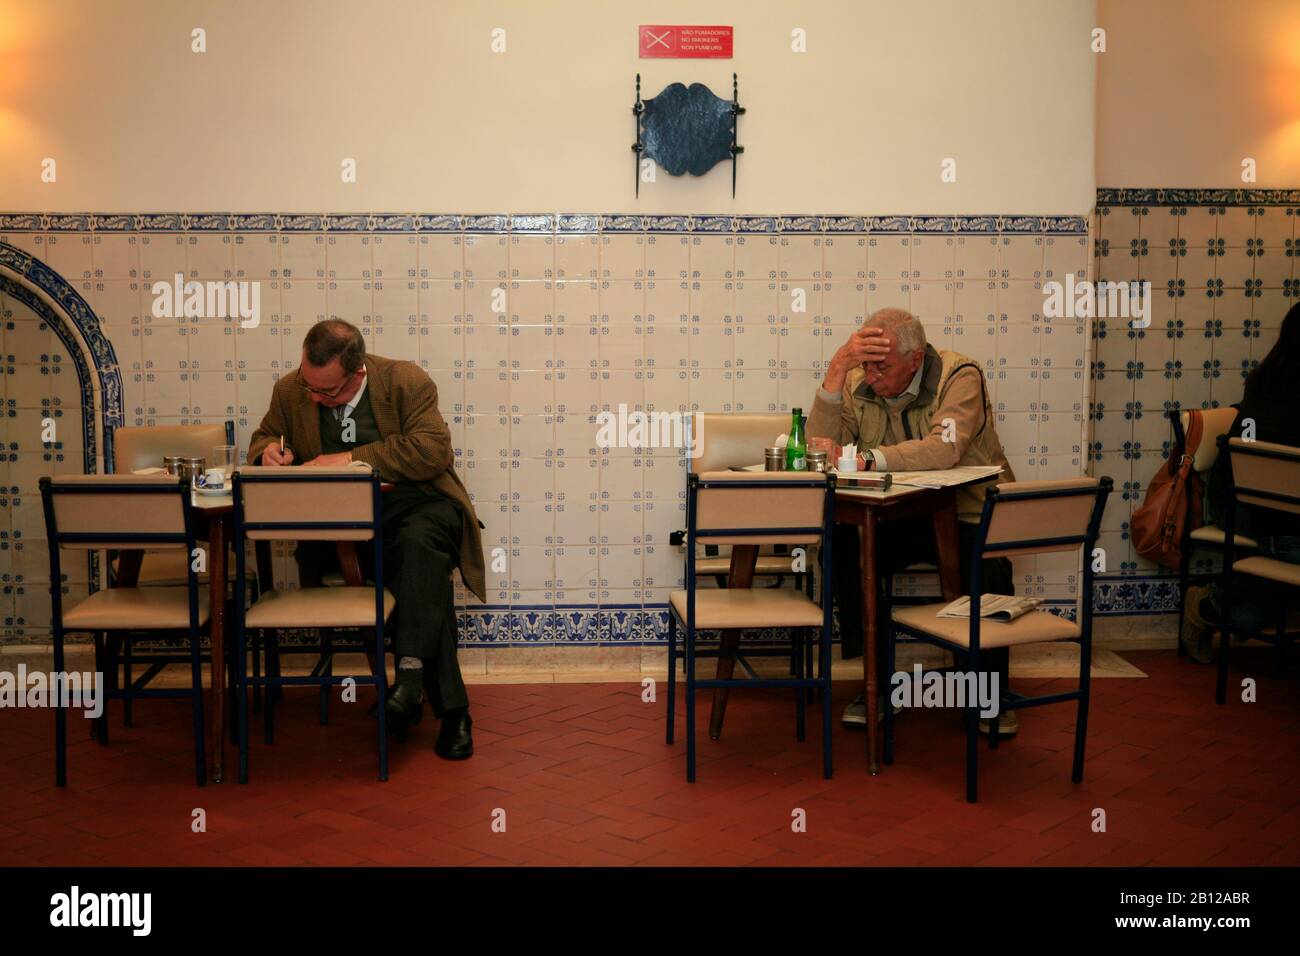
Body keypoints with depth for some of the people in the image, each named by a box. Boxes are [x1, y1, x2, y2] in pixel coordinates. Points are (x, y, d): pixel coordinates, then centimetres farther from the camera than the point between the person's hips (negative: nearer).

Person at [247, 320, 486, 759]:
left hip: (416, 503, -2)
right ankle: (449, 707, -26)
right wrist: (269, 450, -4)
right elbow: (264, 436, 23)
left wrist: (351, 458, -18)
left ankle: (411, 668, -38)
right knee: (426, 577, -29)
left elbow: (432, 451, -17)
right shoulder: (290, 391, 6)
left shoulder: (408, 382, -7)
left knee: (419, 542, -39)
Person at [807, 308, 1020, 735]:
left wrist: (863, 458, -40)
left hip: (969, 515, -3)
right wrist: (837, 369, -23)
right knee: (842, 550, -24)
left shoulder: (960, 377, -15)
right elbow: (823, 448, -14)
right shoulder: (858, 384, -2)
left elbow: (945, 448, -32)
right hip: (898, 519, 3)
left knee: (989, 571, -32)